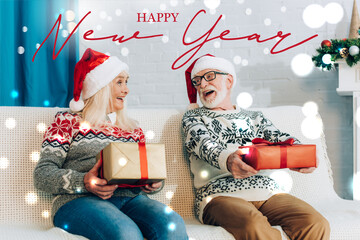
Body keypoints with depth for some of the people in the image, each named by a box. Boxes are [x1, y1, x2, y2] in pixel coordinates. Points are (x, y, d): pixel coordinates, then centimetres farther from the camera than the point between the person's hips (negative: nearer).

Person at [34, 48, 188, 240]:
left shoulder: (132, 129, 26)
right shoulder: (67, 121, 11)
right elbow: (42, 174, 1)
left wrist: (154, 183, -2)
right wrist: (83, 182, -17)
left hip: (130, 198, 4)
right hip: (79, 201, -4)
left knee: (173, 225, -29)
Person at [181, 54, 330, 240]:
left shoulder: (255, 118, 26)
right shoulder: (193, 118, 16)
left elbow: (279, 138, 8)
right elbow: (204, 144, -5)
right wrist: (226, 160, -30)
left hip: (268, 192, 4)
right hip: (221, 194, -3)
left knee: (316, 224, -23)